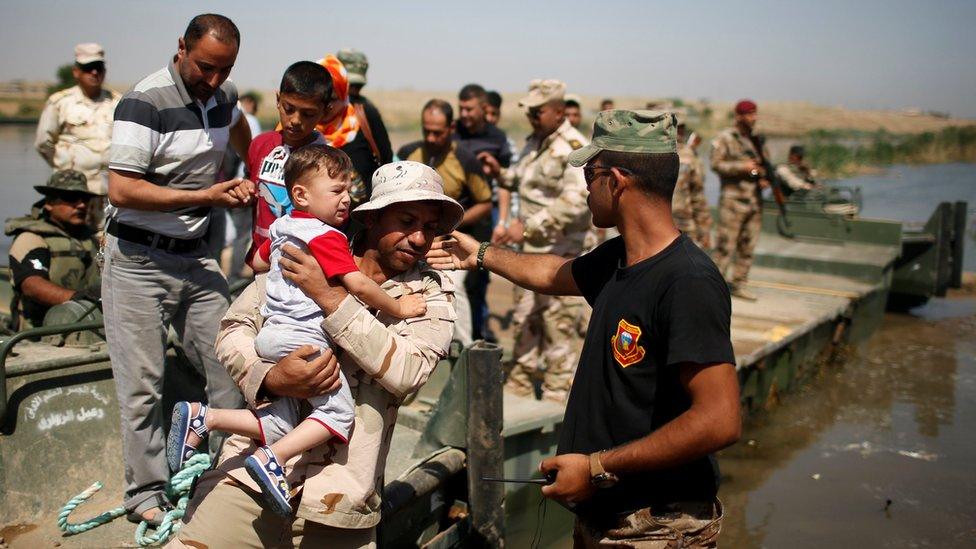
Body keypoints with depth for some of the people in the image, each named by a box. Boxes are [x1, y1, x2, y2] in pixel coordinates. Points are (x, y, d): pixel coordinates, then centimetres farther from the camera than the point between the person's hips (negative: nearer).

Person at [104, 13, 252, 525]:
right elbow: (121, 191, -22)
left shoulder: (222, 96, 6)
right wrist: (205, 196, -20)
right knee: (143, 383, -2)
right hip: (138, 259, -6)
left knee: (229, 363, 3)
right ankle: (145, 494, 10)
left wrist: (246, 180, 18)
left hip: (194, 256, 7)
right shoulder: (145, 102, -16)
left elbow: (239, 133, 32)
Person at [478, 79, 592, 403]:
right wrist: (501, 174, 7)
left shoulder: (574, 148, -15)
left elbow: (576, 201, -27)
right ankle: (519, 385, 27)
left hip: (561, 250, -9)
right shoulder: (534, 142, 13)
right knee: (525, 318, 15)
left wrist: (532, 226, -30)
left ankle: (556, 394, 10)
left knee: (559, 324, -1)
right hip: (531, 248, 9)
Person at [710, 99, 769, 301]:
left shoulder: (756, 141, 15)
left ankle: (738, 284, 17)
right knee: (725, 244, -7)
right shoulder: (724, 138, -4)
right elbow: (716, 164, -12)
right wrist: (742, 166, -19)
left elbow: (766, 164, 23)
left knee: (747, 246, 9)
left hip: (755, 201, 7)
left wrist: (765, 178, 2)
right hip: (733, 199, -7)